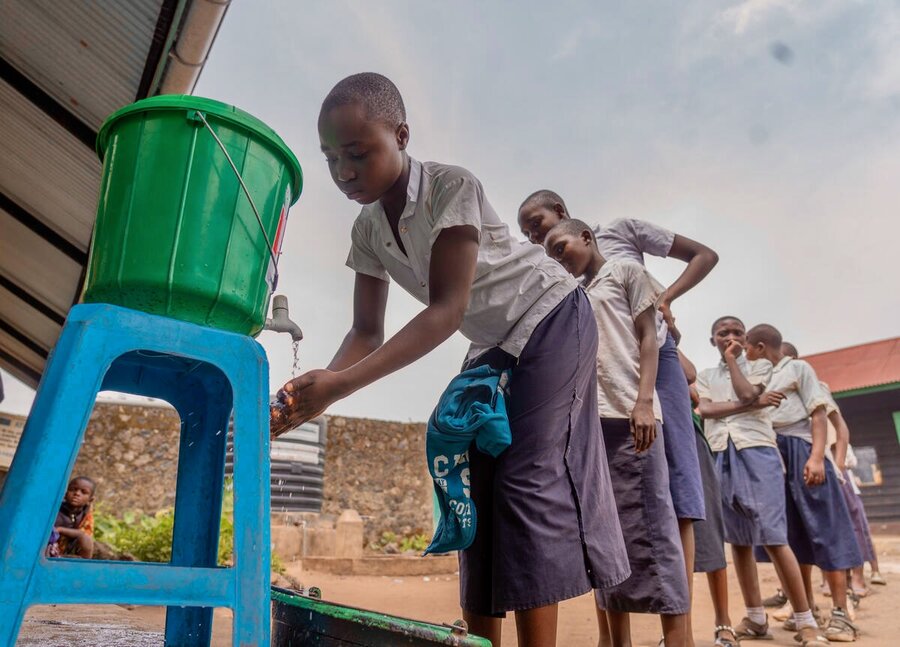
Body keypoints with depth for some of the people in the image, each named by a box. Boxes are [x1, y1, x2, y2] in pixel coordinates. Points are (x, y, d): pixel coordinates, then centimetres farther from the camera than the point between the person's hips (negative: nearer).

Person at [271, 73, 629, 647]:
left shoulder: (452, 186, -25)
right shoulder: (368, 231, -5)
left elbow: (447, 309, -32)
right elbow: (368, 331, -7)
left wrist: (343, 383, -40)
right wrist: (319, 386, -28)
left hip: (552, 319, -7)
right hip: (495, 346, 7)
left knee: (528, 474, -16)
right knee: (479, 482, 3)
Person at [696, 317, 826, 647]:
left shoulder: (760, 366, 12)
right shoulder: (706, 375, 17)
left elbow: (746, 393, -9)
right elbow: (706, 409, -1)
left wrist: (732, 360, 4)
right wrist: (753, 404, -9)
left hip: (756, 451, -3)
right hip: (720, 456, 3)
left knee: (773, 537, -9)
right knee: (738, 540, 6)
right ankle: (756, 618, 16)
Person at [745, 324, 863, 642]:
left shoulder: (798, 368, 2)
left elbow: (818, 414, -6)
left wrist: (817, 457, -17)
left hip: (800, 451, -6)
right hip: (770, 455, 6)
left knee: (822, 527, -4)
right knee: (792, 532, 10)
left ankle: (841, 612, 0)